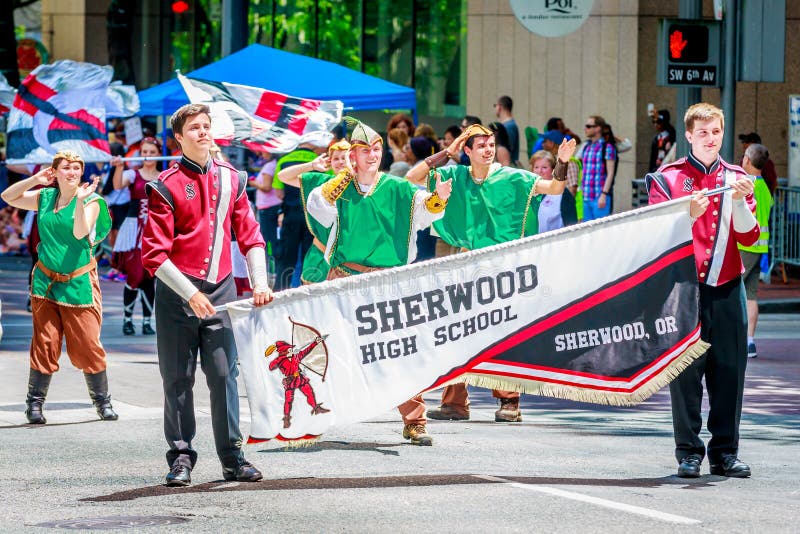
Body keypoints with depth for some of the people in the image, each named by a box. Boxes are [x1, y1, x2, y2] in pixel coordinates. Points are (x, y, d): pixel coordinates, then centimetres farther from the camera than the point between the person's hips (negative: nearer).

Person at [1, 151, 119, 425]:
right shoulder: (45, 197, 8)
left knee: (87, 345, -3)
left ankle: (103, 401, 11)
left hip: (78, 283, -3)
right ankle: (34, 403, 7)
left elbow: (80, 232, -18)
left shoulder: (91, 201, -4)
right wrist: (34, 180, 0)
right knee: (44, 343, 1)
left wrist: (80, 201, -28)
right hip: (46, 280, 3)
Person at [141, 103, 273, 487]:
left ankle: (232, 457, 5)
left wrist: (260, 282, -1)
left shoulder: (231, 179, 10)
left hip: (221, 289, 3)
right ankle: (181, 457, 10)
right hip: (177, 293, -3)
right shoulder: (166, 186, -4)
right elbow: (153, 253, -8)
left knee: (224, 373, 0)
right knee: (178, 379, 2)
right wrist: (190, 294, -13)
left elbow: (249, 235, 13)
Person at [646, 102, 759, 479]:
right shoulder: (668, 178, 4)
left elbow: (749, 236, 3)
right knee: (686, 370, -3)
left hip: (727, 288, 2)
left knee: (729, 370, 1)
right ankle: (689, 451, 4)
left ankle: (725, 451, 8)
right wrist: (690, 214, -20)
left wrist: (738, 202, -13)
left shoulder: (736, 179, 12)